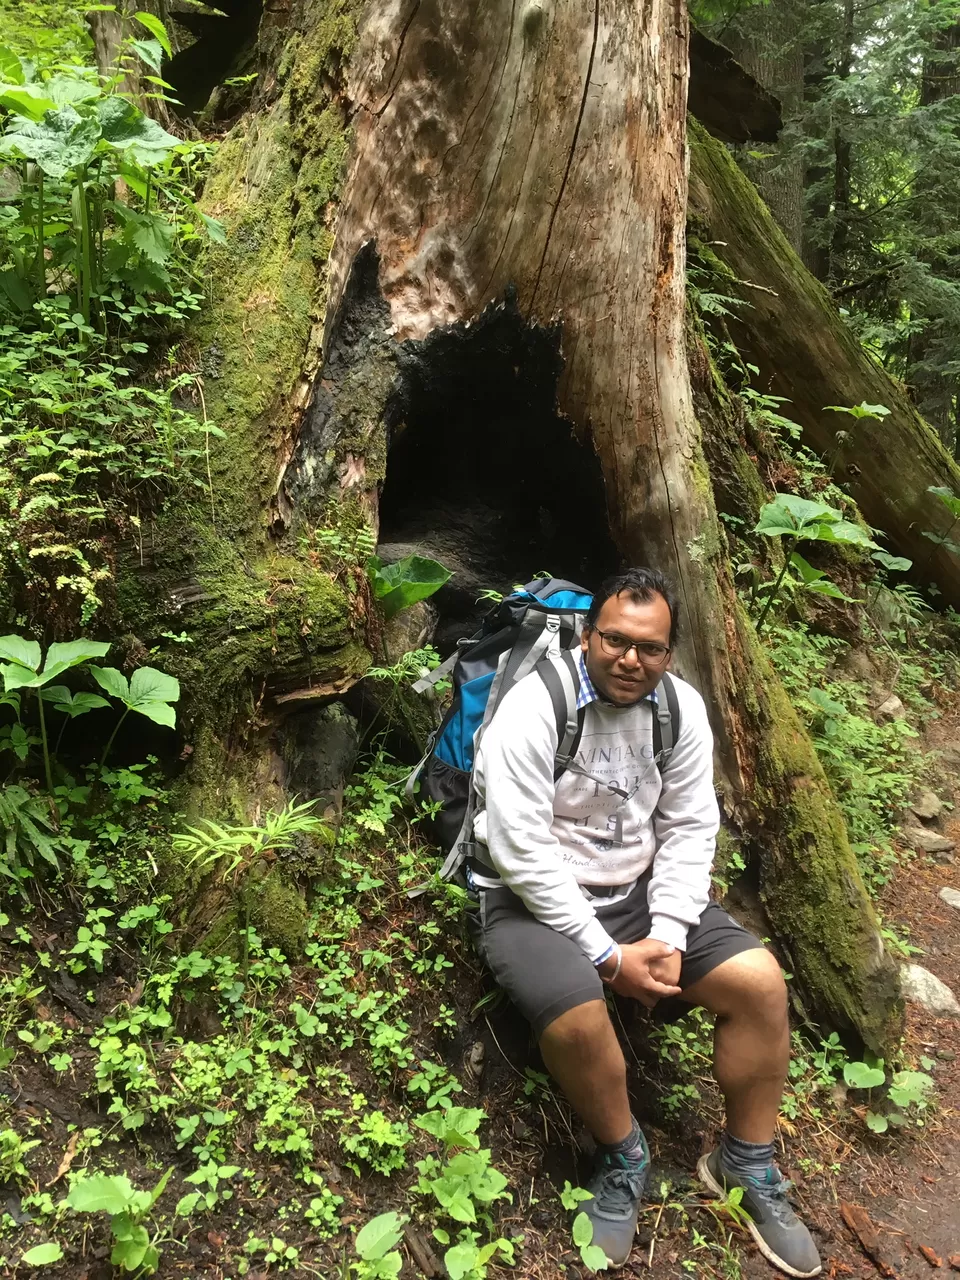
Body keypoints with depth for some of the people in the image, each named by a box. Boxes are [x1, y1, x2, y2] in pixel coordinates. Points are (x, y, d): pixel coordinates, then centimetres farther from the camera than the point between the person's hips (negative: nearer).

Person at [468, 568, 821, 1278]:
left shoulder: (683, 708, -3)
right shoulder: (532, 708, -20)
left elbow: (689, 831, 1)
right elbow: (521, 852, -22)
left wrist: (668, 934, -12)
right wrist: (608, 956, -20)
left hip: (636, 891, 5)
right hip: (533, 899, -5)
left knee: (760, 981, -9)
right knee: (576, 1012, -32)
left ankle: (747, 1163, 13)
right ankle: (625, 1157, 1)